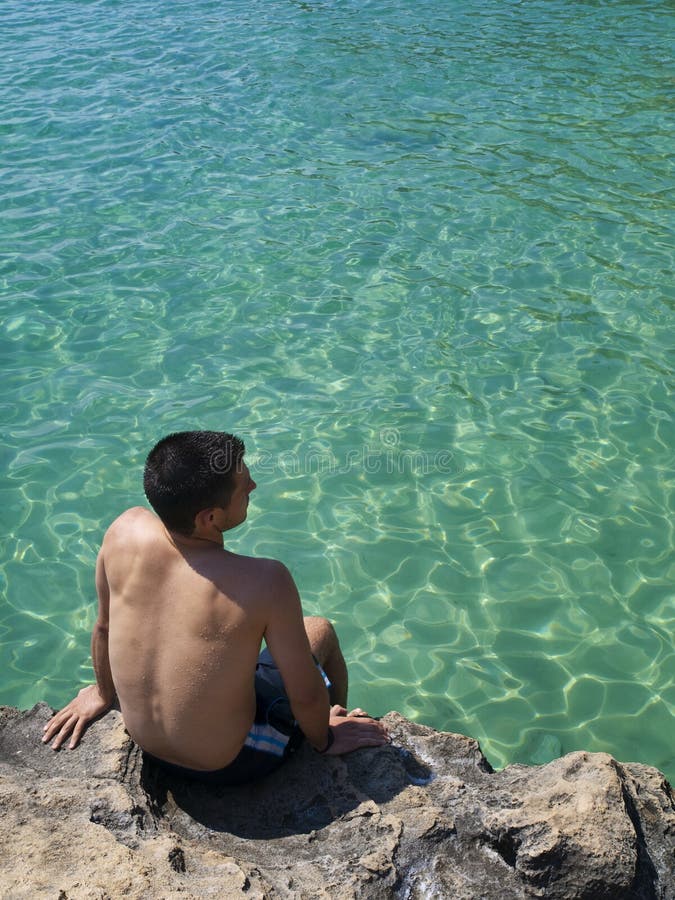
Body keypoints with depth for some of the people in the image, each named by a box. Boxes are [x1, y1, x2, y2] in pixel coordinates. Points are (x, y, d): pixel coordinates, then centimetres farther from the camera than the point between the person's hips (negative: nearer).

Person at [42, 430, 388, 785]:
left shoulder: (126, 529, -21)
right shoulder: (265, 582, -34)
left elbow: (104, 626, -2)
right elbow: (306, 698, -21)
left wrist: (104, 692, 17)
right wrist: (324, 739, 2)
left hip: (145, 744, 5)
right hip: (229, 765, -4)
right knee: (320, 631, 20)